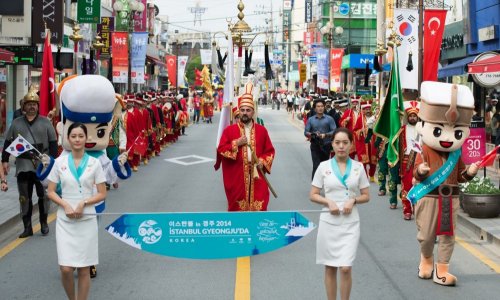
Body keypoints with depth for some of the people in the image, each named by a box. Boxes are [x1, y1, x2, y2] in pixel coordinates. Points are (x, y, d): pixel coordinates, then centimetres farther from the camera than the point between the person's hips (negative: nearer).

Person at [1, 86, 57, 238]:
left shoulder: (45, 122, 3)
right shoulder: (16, 123, 9)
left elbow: (53, 143, 2)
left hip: (42, 165, -2)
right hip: (23, 166, 2)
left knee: (43, 195, 5)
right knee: (24, 197, 3)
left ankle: (44, 223, 20)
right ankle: (27, 227, 9)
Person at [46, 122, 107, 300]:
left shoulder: (94, 163, 0)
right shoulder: (60, 162, 2)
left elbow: (102, 194, 1)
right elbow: (51, 192, 4)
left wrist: (83, 203, -14)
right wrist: (65, 205, -13)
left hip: (87, 220, 0)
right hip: (65, 221, 0)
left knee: (84, 269, 3)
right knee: (66, 269, -6)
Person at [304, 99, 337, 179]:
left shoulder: (329, 119, 0)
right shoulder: (310, 120, 4)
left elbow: (334, 131, -5)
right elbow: (306, 132, 2)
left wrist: (325, 134, -21)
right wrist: (313, 134, -19)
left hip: (326, 145, 1)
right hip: (315, 145, -1)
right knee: (316, 165, -11)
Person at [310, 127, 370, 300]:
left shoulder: (358, 167, 2)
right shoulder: (324, 166, 0)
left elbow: (366, 196, 8)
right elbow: (313, 195, 3)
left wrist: (353, 200, -12)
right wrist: (329, 202, -14)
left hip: (350, 223, 0)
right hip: (329, 222, 0)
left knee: (345, 268, -8)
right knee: (330, 268, 9)